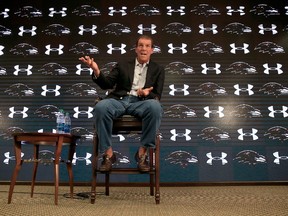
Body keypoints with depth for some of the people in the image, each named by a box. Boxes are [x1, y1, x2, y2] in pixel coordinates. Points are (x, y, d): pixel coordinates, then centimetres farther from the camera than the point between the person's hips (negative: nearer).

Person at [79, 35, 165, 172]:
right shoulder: (123, 65, 20)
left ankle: (142, 152, -22)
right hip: (120, 100, 1)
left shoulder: (158, 69, 19)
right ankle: (108, 153, -21)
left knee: (155, 106, -37)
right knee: (100, 107, -34)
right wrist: (96, 71, -12)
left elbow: (157, 96, 10)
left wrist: (145, 93, -14)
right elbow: (107, 85, 8)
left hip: (141, 102, 0)